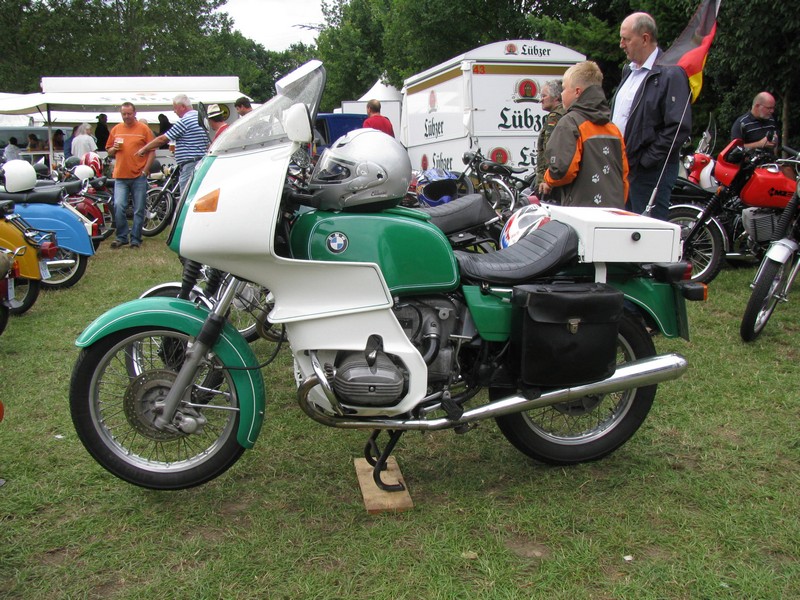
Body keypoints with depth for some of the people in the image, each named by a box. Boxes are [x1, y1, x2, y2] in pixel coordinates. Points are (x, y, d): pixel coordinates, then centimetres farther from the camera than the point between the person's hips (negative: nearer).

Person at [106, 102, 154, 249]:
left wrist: (145, 170, -8)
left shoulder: (143, 129, 2)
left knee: (139, 210, 3)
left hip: (139, 176, -2)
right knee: (118, 207, -8)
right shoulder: (116, 130, 13)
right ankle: (121, 237, 4)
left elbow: (152, 151, -1)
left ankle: (135, 238, 12)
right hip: (120, 176, 3)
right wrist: (114, 149, -3)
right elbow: (109, 152, 20)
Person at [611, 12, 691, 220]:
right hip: (621, 167, 9)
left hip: (650, 172, -9)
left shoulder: (671, 74, -12)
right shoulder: (629, 71, 18)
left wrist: (644, 161, -18)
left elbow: (679, 128, -19)